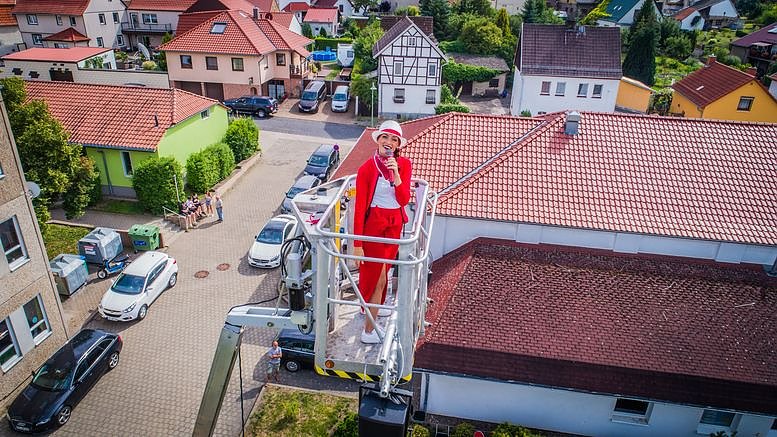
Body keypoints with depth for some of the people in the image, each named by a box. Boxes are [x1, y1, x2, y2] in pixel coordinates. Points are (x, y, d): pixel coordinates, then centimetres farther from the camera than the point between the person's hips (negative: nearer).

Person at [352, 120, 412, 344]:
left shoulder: (404, 164, -2)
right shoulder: (367, 168, -17)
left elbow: (404, 200, -8)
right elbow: (359, 206, -16)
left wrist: (396, 173, -22)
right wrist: (357, 244, -17)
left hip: (395, 223, 6)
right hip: (374, 223, -6)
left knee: (383, 270, 23)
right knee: (378, 276, -1)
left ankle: (374, 308, 47)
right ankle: (369, 331, 11)